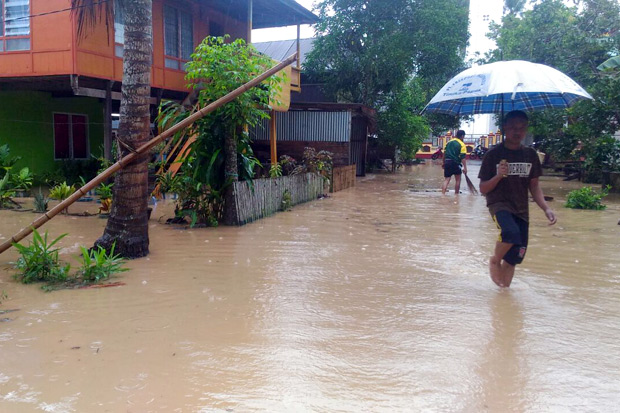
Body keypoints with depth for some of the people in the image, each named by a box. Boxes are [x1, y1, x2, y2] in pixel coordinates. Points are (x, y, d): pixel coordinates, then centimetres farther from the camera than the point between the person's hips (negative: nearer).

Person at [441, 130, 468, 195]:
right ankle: (456, 194, 19)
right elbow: (463, 157, -13)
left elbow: (444, 153, 14)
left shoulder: (449, 142, 11)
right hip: (455, 163, -4)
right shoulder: (462, 145, -6)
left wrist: (444, 163, 23)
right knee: (458, 180, 13)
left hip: (447, 162, 4)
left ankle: (443, 194, -9)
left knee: (446, 180, 3)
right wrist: (465, 167, -14)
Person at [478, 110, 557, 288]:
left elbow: (534, 186, 12)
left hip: (521, 210, 5)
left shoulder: (530, 154, 5)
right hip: (499, 204, -4)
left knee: (514, 258, 3)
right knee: (511, 232, -34)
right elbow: (483, 189, -4)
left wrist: (546, 208, -2)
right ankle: (495, 261, -5)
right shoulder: (493, 154, -6)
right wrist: (498, 176, -22)